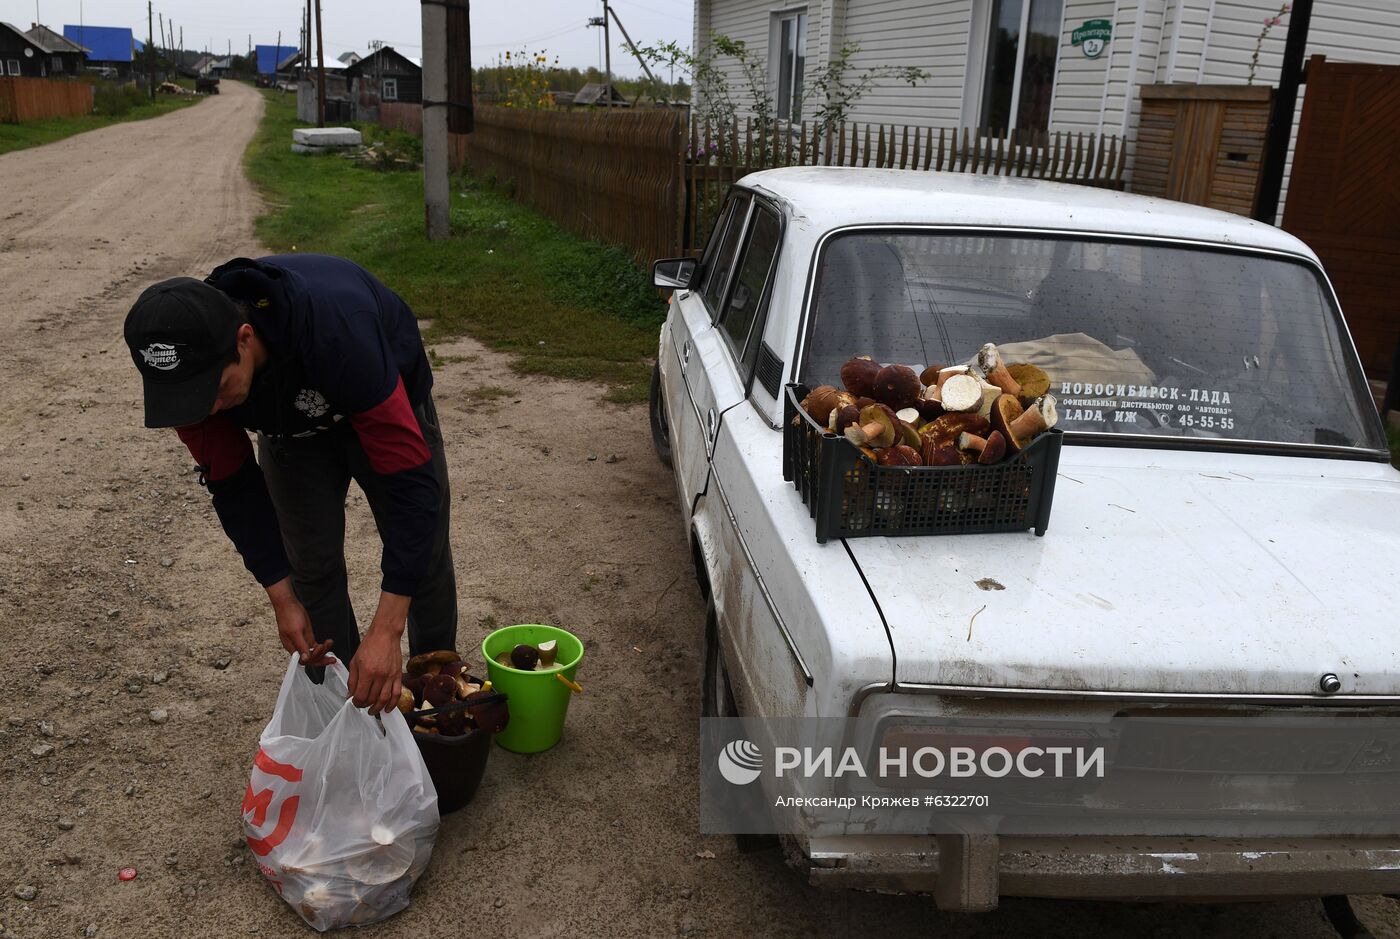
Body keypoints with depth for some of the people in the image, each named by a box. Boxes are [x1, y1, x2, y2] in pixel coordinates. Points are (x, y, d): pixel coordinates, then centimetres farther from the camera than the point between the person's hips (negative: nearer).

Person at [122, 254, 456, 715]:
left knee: (422, 552, 4)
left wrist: (386, 628, -48)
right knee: (312, 564, -2)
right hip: (291, 425, 3)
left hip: (383, 404, -3)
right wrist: (282, 599, -21)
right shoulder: (188, 368, -32)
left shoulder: (336, 332, -48)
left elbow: (412, 479, -46)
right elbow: (233, 483, -16)